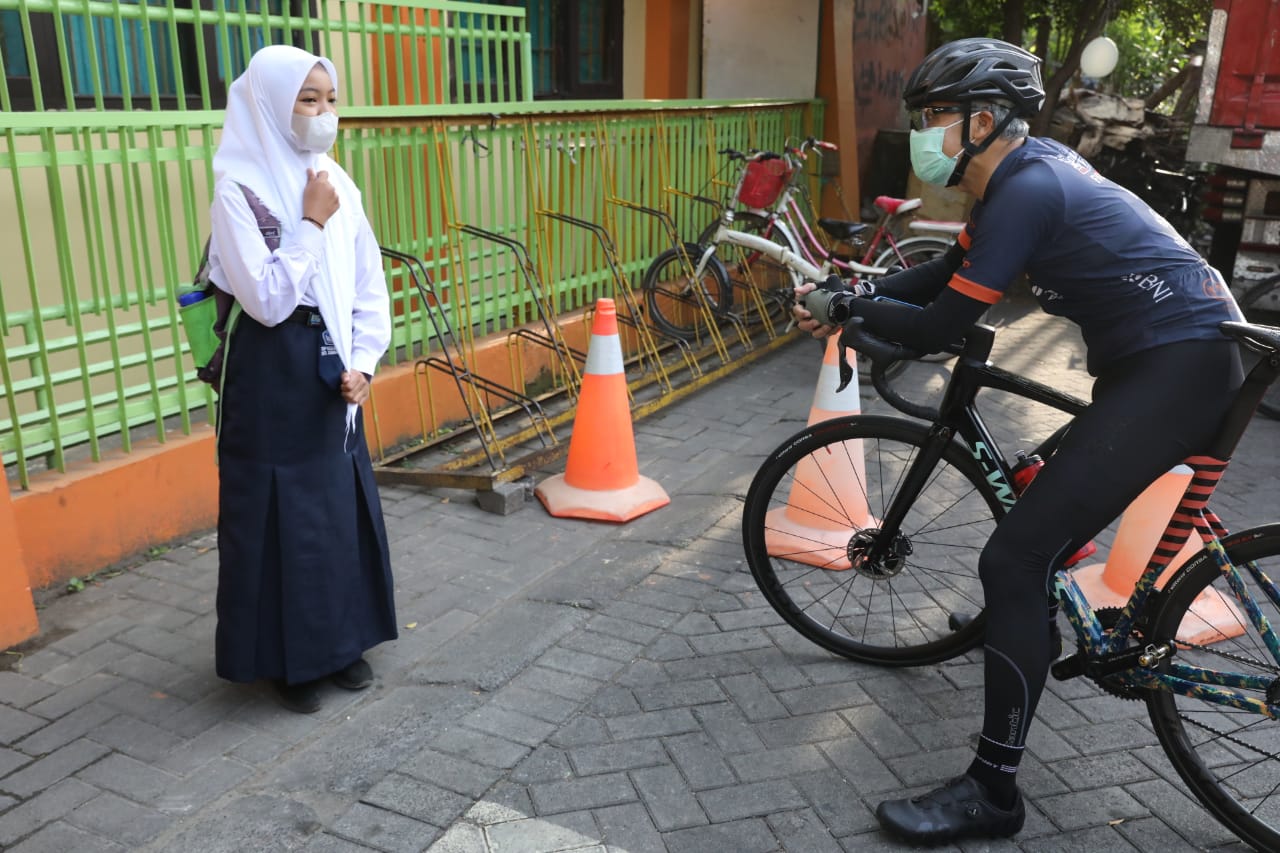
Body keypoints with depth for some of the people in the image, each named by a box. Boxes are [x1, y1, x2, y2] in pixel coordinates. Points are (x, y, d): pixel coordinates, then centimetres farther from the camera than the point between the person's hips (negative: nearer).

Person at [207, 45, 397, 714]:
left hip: (332, 371, 6)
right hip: (272, 375, -6)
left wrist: (363, 362, -4)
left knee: (344, 503, 12)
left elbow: (370, 288, 8)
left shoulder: (338, 185, 6)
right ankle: (287, 659, 20)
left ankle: (341, 641, 29)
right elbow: (267, 300, -21)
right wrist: (312, 224, -17)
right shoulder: (239, 189, -13)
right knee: (282, 511, 3)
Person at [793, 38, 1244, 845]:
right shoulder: (1028, 167, 11)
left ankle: (994, 793, -6)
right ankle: (1032, 628, 56)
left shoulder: (1028, 189, -19)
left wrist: (851, 308, -2)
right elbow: (949, 272, 19)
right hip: (1161, 358, 11)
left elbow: (936, 329, -19)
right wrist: (854, 295, 7)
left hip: (1176, 369, -11)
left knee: (1015, 559, -15)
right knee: (1047, 489, 29)